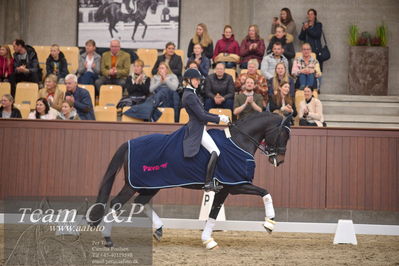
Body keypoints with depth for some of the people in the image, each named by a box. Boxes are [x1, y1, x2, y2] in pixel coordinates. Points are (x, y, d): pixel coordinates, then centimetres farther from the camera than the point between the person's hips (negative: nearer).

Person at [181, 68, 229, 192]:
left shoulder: (191, 93, 16)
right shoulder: (189, 96, -16)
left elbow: (203, 112, 20)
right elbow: (202, 116, -19)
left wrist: (219, 116, 10)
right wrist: (219, 119, -11)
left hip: (200, 128, 11)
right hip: (197, 130, -11)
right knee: (215, 152, -20)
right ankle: (208, 183, -21)